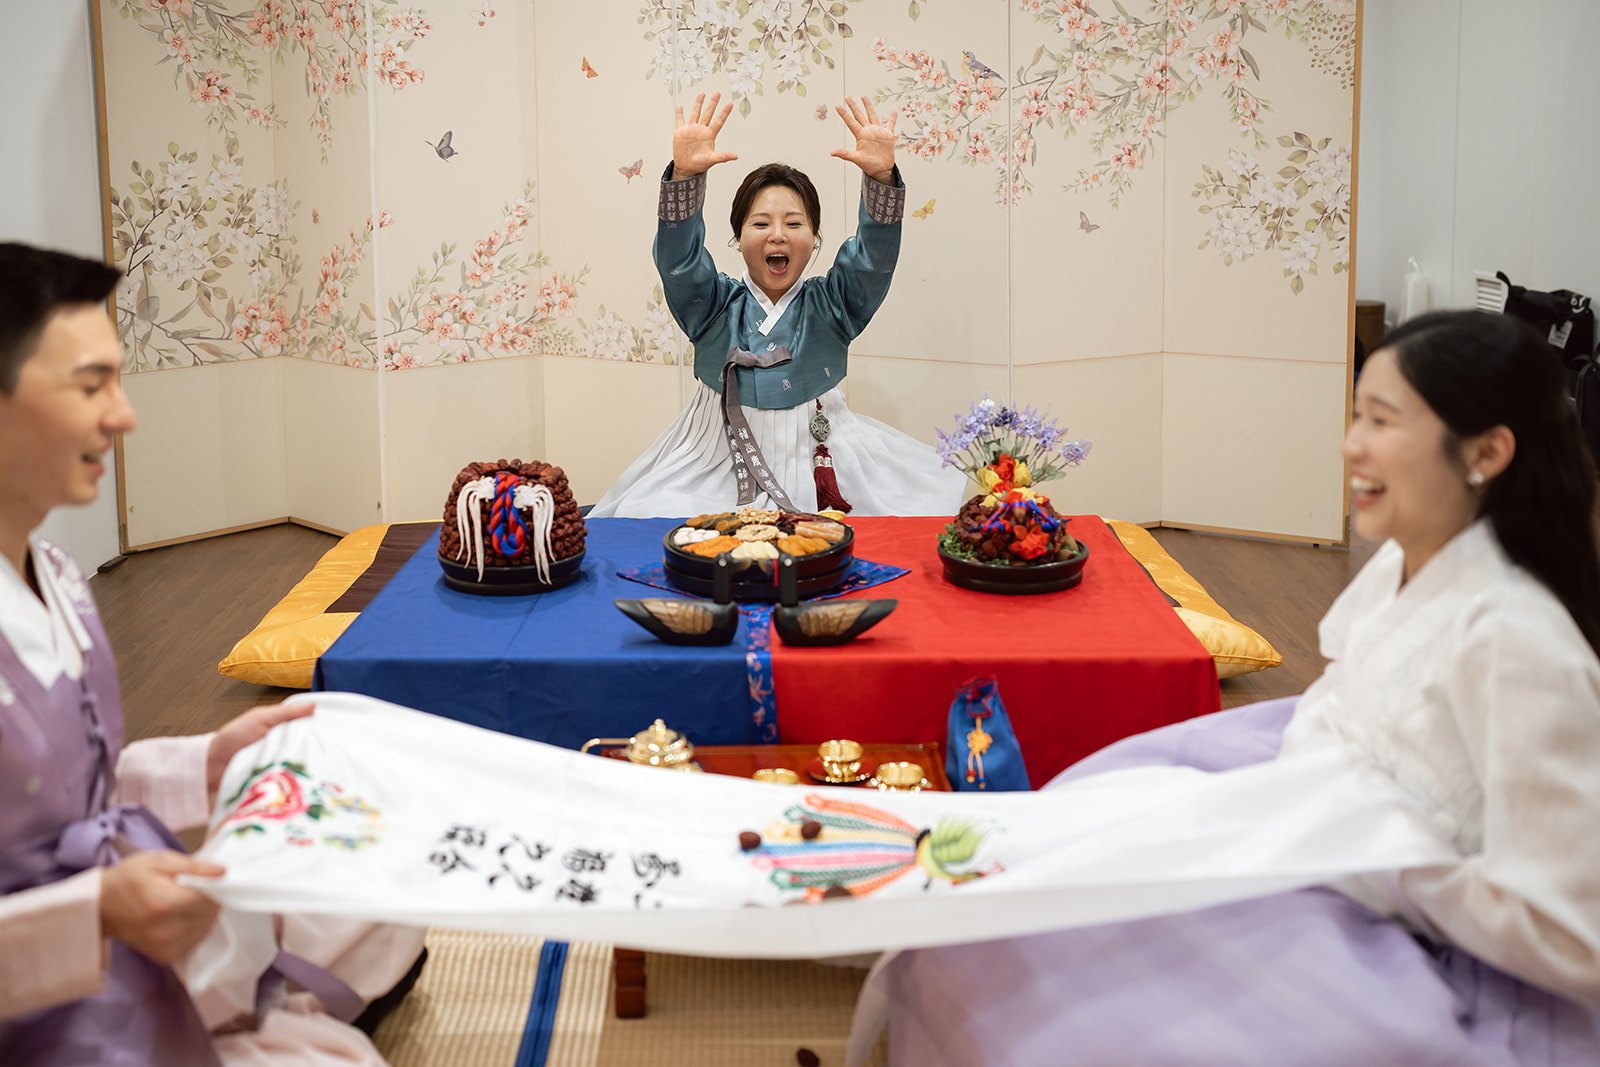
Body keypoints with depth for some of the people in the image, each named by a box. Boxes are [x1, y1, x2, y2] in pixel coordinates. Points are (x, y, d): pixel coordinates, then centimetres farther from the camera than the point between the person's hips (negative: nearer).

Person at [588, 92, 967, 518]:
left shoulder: (830, 305, 4)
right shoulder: (716, 306, 3)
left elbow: (874, 256, -12)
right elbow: (678, 257, -13)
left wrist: (880, 176, -30)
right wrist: (684, 175, -31)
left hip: (819, 462, 0)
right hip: (720, 466, 0)